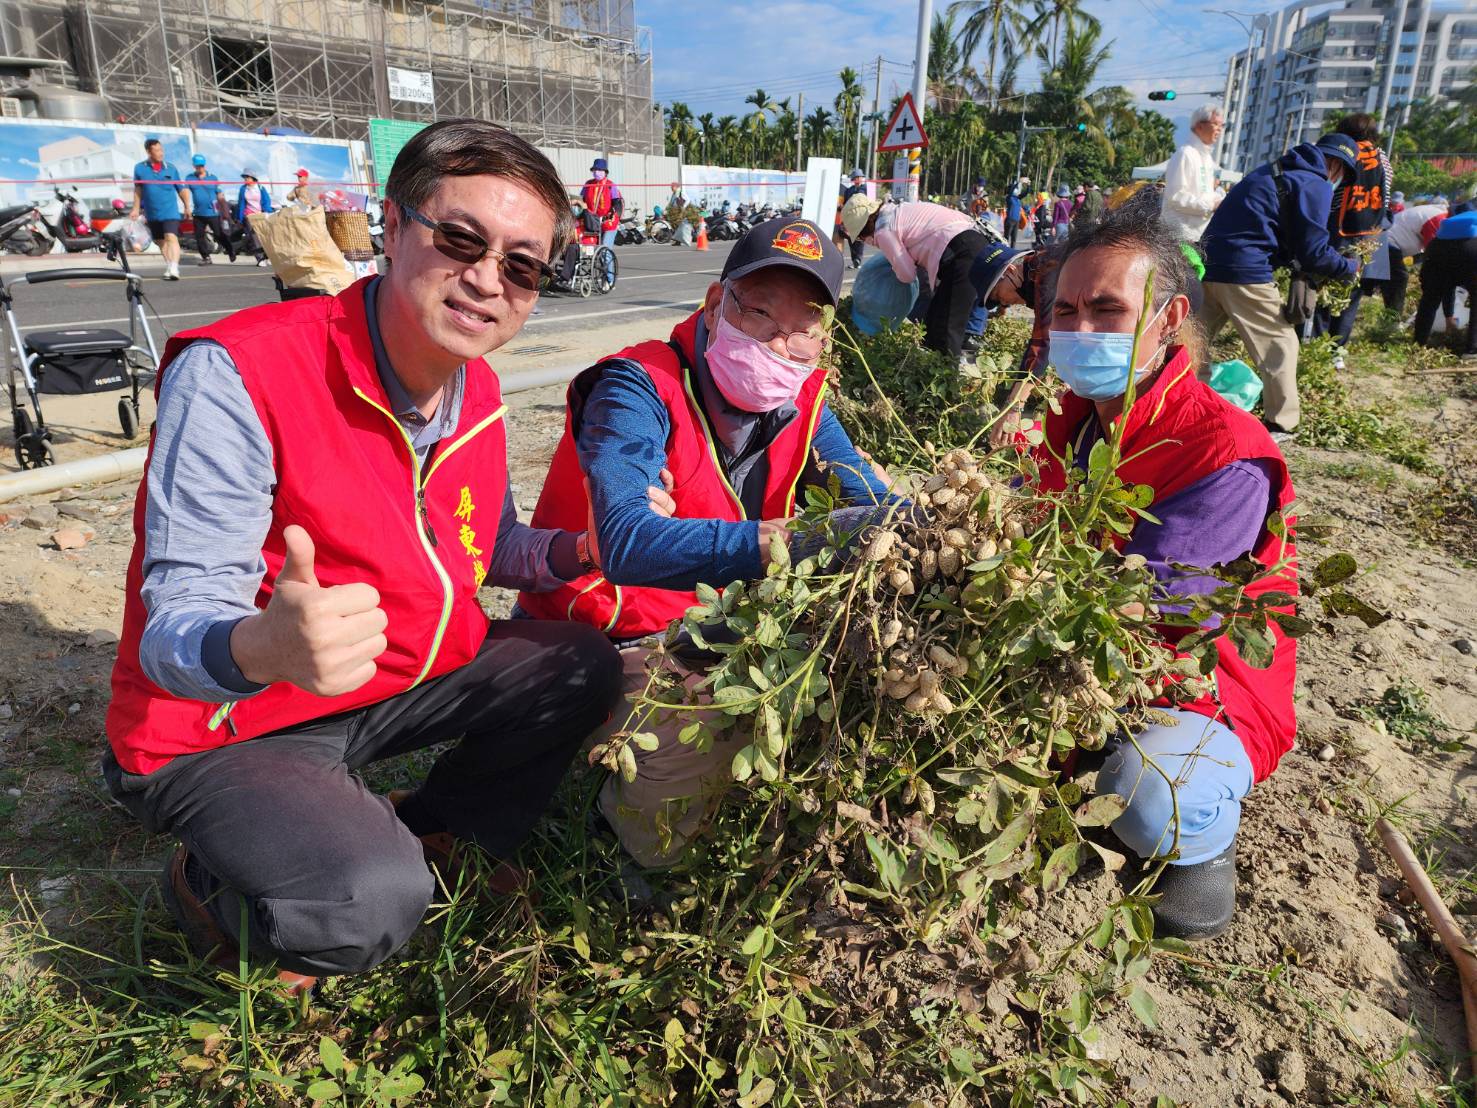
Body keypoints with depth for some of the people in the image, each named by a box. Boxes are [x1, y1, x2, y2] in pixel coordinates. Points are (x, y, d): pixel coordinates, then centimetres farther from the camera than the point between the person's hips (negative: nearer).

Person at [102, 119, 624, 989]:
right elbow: (174, 633, -27)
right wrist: (261, 649, -52)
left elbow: (488, 550, 13)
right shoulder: (233, 375, -25)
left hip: (392, 685, 7)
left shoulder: (480, 395, -2)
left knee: (585, 668, 2)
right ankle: (211, 889, 6)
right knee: (371, 905, -30)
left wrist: (580, 549, -9)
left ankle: (438, 836, 20)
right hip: (219, 730, -7)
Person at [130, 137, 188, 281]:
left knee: (171, 238, -20)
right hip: (152, 214, 3)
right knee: (161, 242, 13)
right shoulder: (139, 168, 2)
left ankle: (174, 269, -29)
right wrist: (136, 209, 11)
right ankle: (169, 267, 26)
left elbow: (181, 190, 8)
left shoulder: (170, 168, 1)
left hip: (170, 212, -3)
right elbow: (138, 190, 11)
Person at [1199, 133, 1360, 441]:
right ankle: (1280, 425, 9)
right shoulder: (1315, 185, -2)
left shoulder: (1271, 171, 24)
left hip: (1210, 264, 8)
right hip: (1246, 273, -8)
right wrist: (1349, 268, 12)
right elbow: (1314, 252, -5)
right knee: (1281, 345, 5)